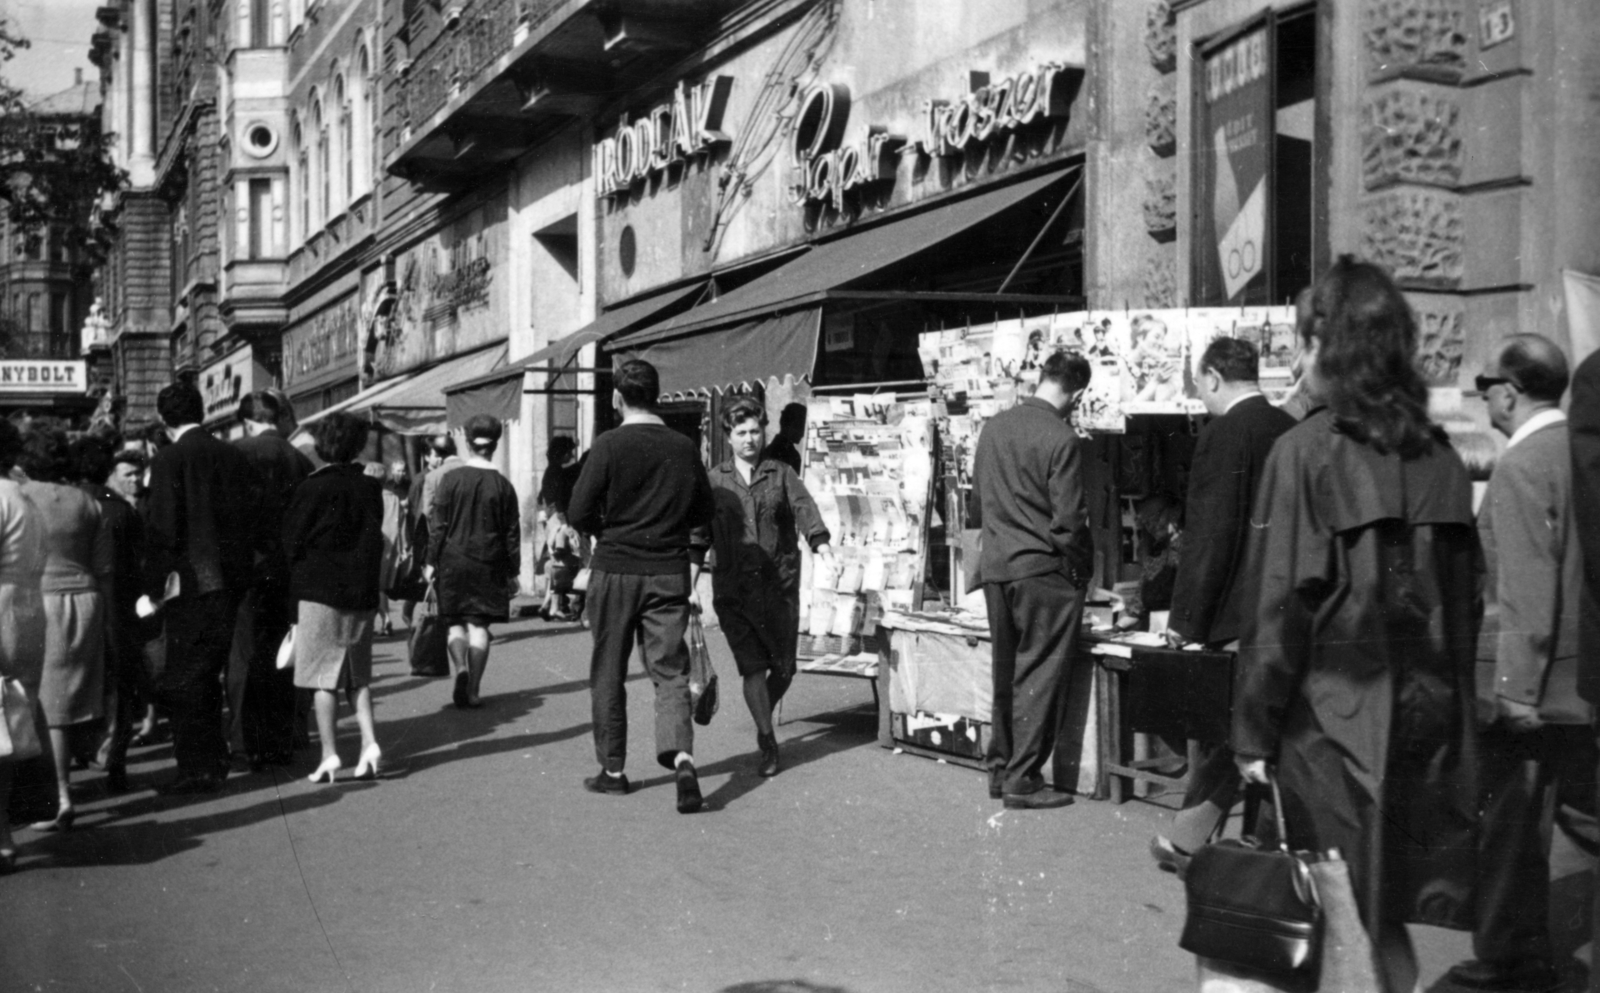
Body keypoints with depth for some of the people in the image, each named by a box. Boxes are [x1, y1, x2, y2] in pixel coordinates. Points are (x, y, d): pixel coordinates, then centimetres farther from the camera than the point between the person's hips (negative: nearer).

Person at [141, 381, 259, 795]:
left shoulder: (169, 459, -10)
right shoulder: (233, 456, 6)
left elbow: (161, 528, -14)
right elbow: (250, 518, 9)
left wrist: (152, 589, -8)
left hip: (190, 584, -6)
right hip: (232, 580, 6)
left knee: (183, 680, 2)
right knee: (209, 674, 18)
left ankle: (198, 769, 3)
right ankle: (214, 760, 26)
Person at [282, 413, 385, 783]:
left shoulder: (312, 488, -10)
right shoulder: (370, 488, 1)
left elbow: (292, 543, -3)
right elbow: (375, 540, 7)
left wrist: (299, 580, 10)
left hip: (320, 590, -4)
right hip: (361, 592, 4)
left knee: (324, 677, 2)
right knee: (358, 676, 14)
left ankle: (329, 755, 1)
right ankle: (370, 743, 3)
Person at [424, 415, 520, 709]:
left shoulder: (451, 479, -4)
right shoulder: (502, 485, -2)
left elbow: (437, 524, -3)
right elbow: (512, 533, 2)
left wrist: (431, 561, 4)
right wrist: (513, 572, 9)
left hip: (453, 561, 0)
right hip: (489, 564, 0)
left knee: (455, 622, 11)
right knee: (479, 625, 5)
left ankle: (460, 668, -15)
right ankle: (473, 690, 4)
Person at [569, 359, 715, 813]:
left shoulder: (610, 444, -8)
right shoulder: (685, 448, 5)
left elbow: (579, 513, -9)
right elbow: (702, 520, 7)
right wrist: (692, 580, 13)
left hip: (615, 571, -3)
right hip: (669, 575, 3)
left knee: (608, 673, 10)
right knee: (670, 671, 3)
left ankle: (612, 770, 18)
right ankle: (682, 758, -18)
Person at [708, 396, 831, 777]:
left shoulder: (781, 474, 7)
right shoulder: (715, 480, 8)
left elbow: (803, 506, -8)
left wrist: (819, 540, -25)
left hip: (779, 584, 1)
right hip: (733, 587, -1)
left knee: (783, 667, 5)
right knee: (752, 666, -7)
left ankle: (764, 721, 34)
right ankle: (767, 743, 4)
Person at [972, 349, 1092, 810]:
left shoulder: (994, 426, 5)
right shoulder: (1061, 439, -16)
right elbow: (1069, 521, -15)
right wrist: (1084, 570, -1)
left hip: (995, 567, 7)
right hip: (1042, 571, -7)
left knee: (1006, 672, 16)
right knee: (1039, 677, 2)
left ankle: (999, 769, 23)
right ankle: (1022, 780, 5)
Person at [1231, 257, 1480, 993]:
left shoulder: (1305, 450, -12)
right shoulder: (1439, 455, 3)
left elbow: (1277, 601, -14)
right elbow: (1466, 595, 8)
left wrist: (1254, 733, -8)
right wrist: (1452, 702, 17)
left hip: (1334, 719, -5)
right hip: (1429, 713, 5)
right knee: (1392, 912, 16)